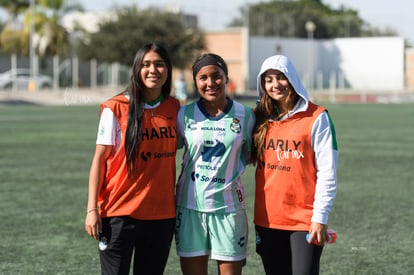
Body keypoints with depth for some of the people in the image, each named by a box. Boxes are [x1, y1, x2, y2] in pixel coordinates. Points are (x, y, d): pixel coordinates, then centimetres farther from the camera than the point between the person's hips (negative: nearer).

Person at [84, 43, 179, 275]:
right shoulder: (116, 108, -6)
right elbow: (100, 158, -5)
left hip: (162, 214, 4)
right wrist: (92, 209, -10)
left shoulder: (174, 108, 7)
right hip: (120, 213, -4)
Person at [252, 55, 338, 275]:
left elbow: (327, 172, -7)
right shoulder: (261, 118, 9)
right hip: (268, 220, 5)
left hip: (304, 221, -5)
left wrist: (320, 217, -11)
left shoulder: (316, 117, -5)